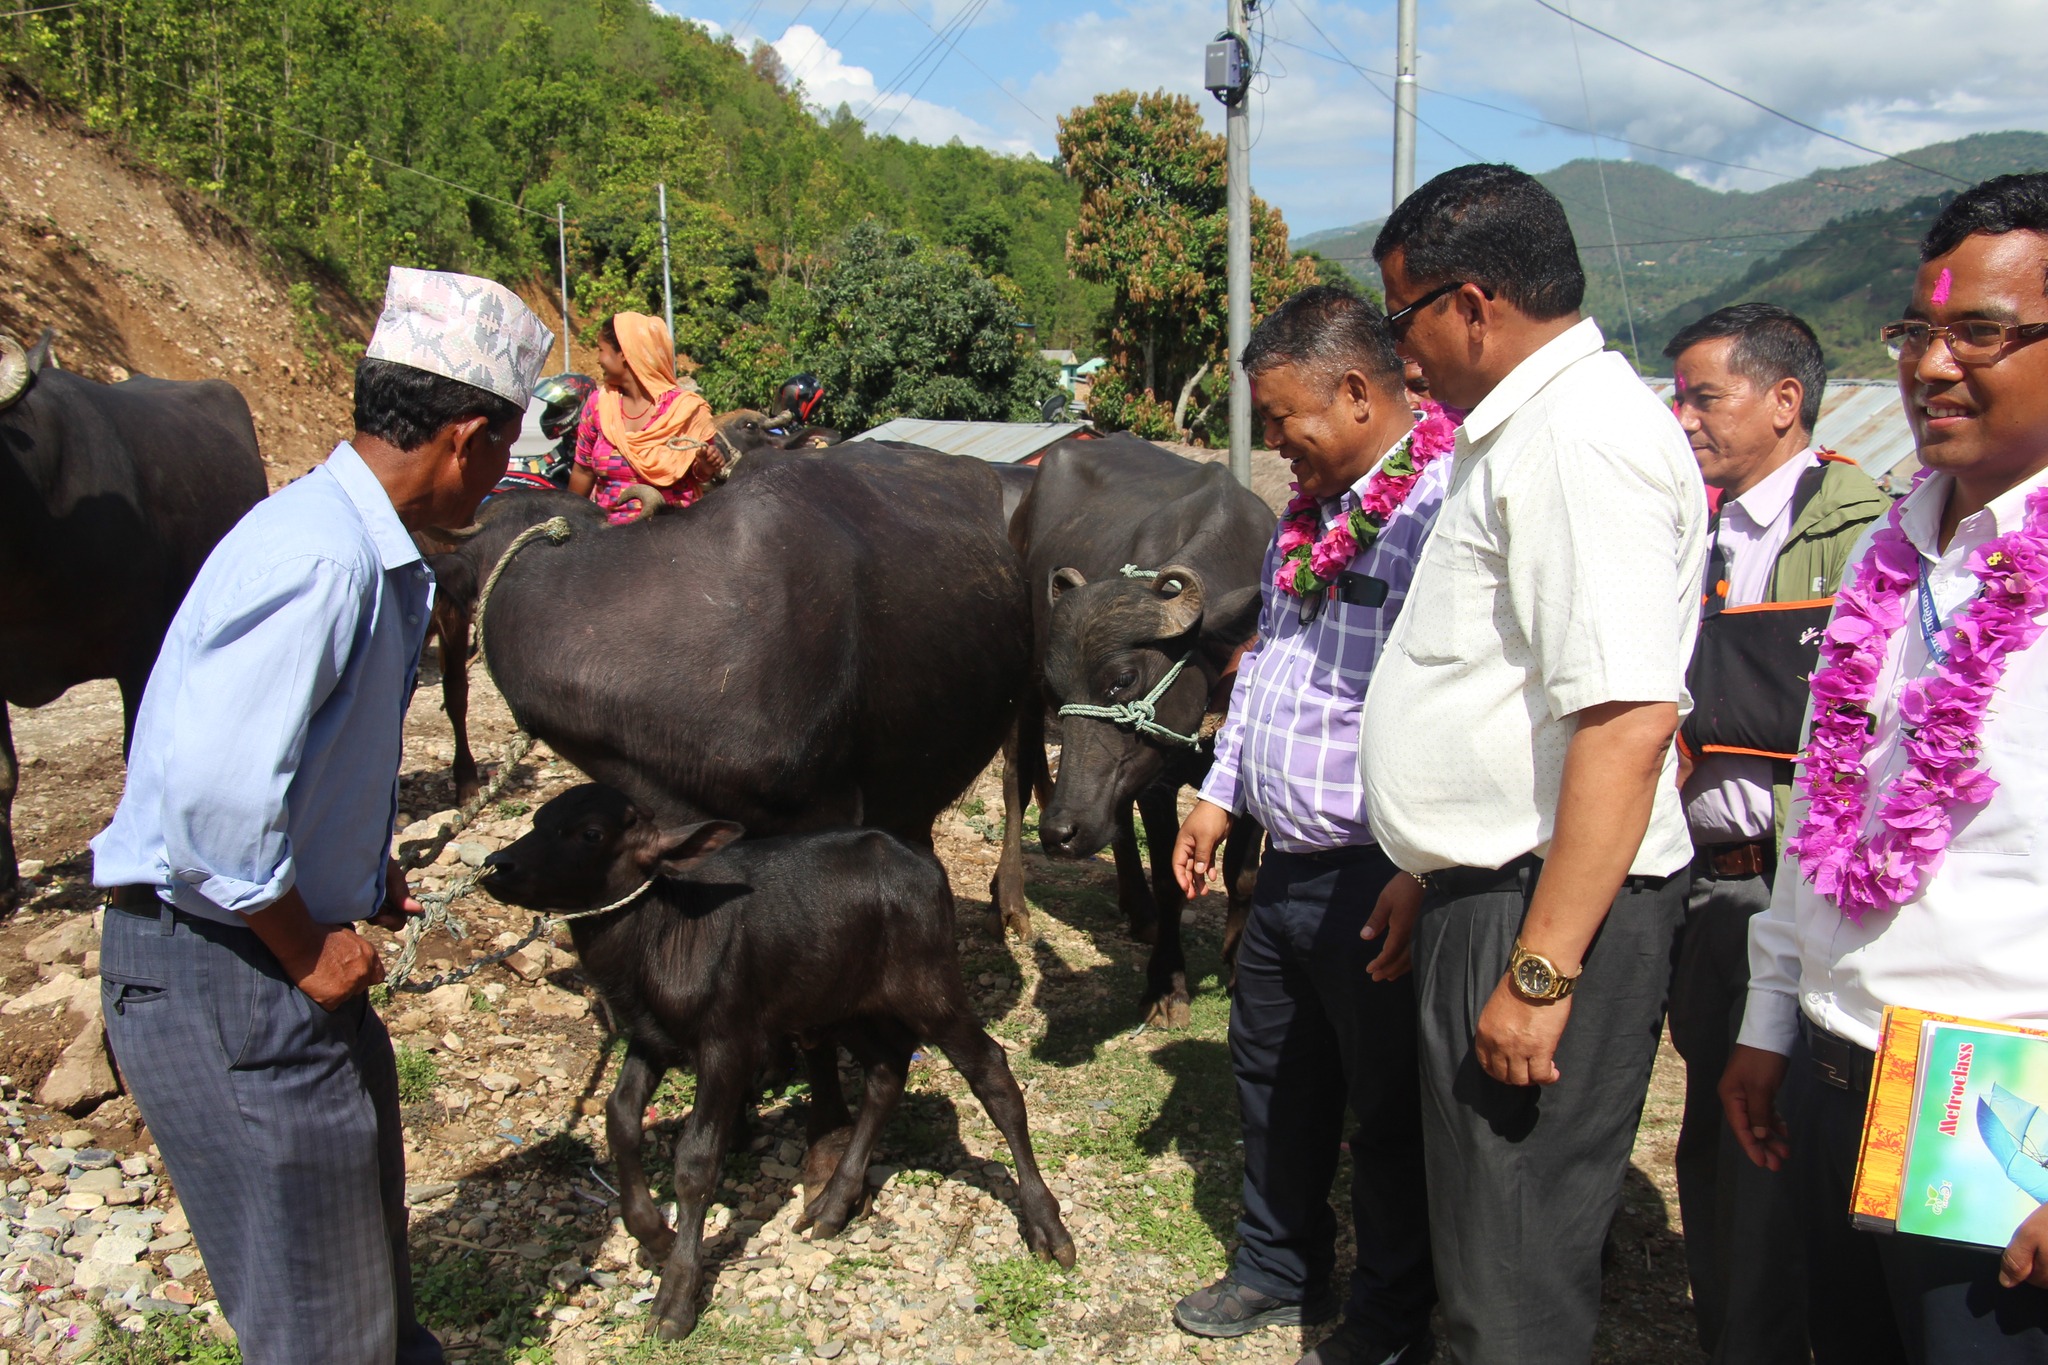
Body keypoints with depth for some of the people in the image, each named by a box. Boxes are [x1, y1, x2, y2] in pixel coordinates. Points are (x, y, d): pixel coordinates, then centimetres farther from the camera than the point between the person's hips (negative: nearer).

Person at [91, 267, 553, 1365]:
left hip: (279, 951, 10)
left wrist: (359, 871, 8)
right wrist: (307, 948, -19)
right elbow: (213, 790, -32)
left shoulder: (368, 551, 7)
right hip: (216, 972, -9)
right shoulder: (317, 557, -25)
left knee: (365, 1225, 27)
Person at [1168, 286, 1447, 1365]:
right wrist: (1220, 793, 20)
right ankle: (1278, 1271, 44)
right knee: (1273, 1076, 22)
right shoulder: (1308, 514, 11)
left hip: (1378, 878, -9)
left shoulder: (1439, 513, -20)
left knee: (1389, 1104, 10)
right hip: (1286, 864, 9)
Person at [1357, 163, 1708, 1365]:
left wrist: (1542, 970, -25)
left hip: (1556, 907, -10)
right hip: (1494, 887, 10)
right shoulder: (1523, 431, 15)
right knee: (1480, 1233, 22)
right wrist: (1431, 874, 24)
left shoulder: (1585, 435, -18)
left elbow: (1627, 724, -26)